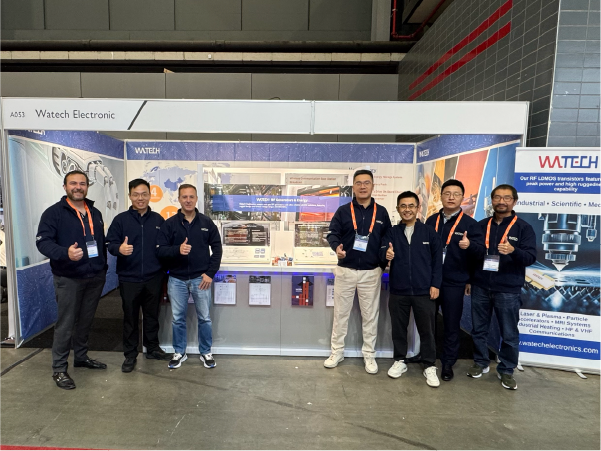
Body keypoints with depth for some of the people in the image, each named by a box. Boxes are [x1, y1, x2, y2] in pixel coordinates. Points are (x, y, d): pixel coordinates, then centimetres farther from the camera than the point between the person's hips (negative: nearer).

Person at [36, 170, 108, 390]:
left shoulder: (95, 213, 12)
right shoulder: (54, 212, -7)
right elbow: (42, 241, -17)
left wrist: (104, 267, 15)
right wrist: (65, 253, -35)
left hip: (95, 277, 6)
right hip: (68, 279, -5)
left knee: (86, 321, 16)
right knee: (65, 324, 1)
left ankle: (81, 357, 32)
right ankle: (59, 369, 15)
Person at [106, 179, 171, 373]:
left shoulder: (158, 219, 5)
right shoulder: (120, 219, -2)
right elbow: (110, 243, -5)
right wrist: (119, 249, -27)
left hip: (154, 278, 2)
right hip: (129, 279, -2)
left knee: (152, 316, 15)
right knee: (130, 318, 10)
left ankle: (152, 348, 31)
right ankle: (130, 355, 24)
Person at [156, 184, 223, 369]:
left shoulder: (207, 222, 1)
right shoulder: (169, 224, -1)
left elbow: (217, 248, 3)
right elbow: (160, 250, -4)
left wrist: (210, 273, -5)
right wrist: (177, 250, -24)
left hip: (200, 278, 0)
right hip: (176, 279, 1)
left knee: (204, 318, 8)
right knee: (178, 319, 12)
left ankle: (206, 353, 25)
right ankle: (179, 353, 30)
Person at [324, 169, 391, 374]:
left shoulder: (381, 212, 4)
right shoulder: (343, 211, 0)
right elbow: (332, 233, -4)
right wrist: (337, 246, -26)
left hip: (371, 272, 1)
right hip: (345, 271, 0)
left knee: (370, 315, 11)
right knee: (340, 313, 10)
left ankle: (369, 355, 27)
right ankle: (337, 352, 26)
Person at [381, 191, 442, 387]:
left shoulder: (429, 232, 1)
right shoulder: (392, 232, 3)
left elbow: (437, 260, 1)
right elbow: (382, 252, -9)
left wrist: (435, 284, -4)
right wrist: (386, 255, -32)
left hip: (424, 291, -1)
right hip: (398, 290, 1)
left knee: (427, 330, 9)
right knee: (398, 328, 14)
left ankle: (429, 366, 26)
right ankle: (399, 361, 32)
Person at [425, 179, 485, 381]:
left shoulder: (470, 223, -2)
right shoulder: (431, 221, 8)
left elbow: (481, 250, -10)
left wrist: (470, 245, -32)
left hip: (454, 283, -3)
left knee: (452, 324, 8)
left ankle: (448, 363, 23)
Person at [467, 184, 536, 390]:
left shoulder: (523, 228, -1)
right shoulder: (481, 225, 8)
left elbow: (531, 256, -10)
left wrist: (513, 251, -30)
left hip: (508, 290, -3)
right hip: (480, 287, 3)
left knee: (509, 334, 7)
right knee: (478, 329, 12)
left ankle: (506, 370, 24)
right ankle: (480, 363, 29)